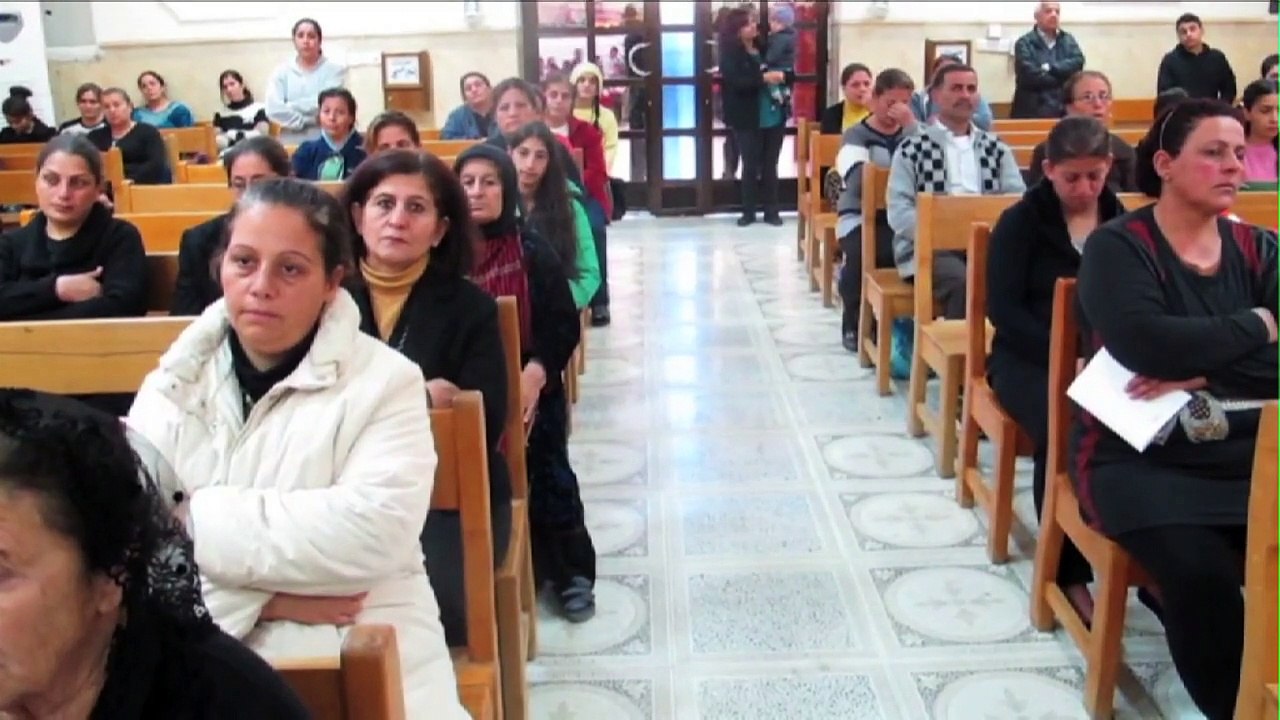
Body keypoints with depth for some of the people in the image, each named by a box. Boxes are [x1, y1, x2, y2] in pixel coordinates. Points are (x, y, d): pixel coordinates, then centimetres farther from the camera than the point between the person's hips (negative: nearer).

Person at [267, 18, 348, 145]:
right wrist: (310, 119, -10)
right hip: (290, 144, 2)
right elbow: (274, 109, -5)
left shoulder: (335, 69, 3)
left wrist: (290, 106, -5)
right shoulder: (282, 72, 9)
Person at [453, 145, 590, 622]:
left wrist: (537, 372, -21)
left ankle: (572, 574, 21)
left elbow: (565, 324, -7)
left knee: (547, 478, 5)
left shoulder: (532, 251, -6)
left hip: (530, 391, -1)